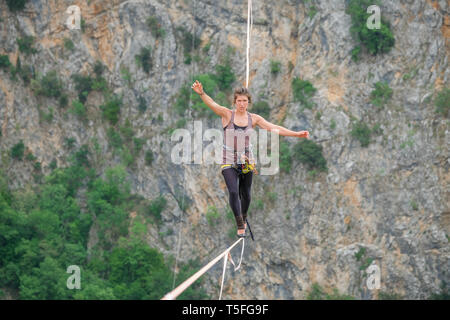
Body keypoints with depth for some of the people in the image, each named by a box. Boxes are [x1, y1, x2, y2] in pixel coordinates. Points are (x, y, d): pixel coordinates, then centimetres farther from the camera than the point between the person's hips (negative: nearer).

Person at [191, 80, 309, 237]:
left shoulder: (254, 118, 1)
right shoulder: (227, 114, -7)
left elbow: (275, 128, 1)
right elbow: (212, 104, -23)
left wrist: (296, 134, -4)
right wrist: (201, 93, -42)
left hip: (247, 162, 3)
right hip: (229, 162, -3)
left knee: (245, 194, 11)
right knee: (233, 192, -17)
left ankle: (244, 218, 38)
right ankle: (240, 226, -10)